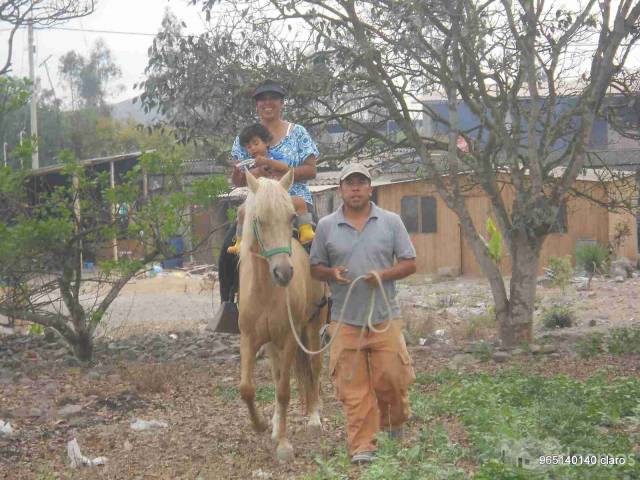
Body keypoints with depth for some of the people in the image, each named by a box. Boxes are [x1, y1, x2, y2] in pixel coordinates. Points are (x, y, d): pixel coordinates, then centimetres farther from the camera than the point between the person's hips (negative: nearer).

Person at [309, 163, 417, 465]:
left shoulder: (391, 222, 3)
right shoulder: (326, 226, 5)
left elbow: (409, 264, 4)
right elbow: (315, 268, 11)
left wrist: (384, 274, -15)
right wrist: (332, 274, -12)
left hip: (384, 317, 0)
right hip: (345, 320, 0)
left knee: (391, 377, 2)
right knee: (353, 386, -1)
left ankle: (394, 426, 30)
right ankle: (362, 446, 5)